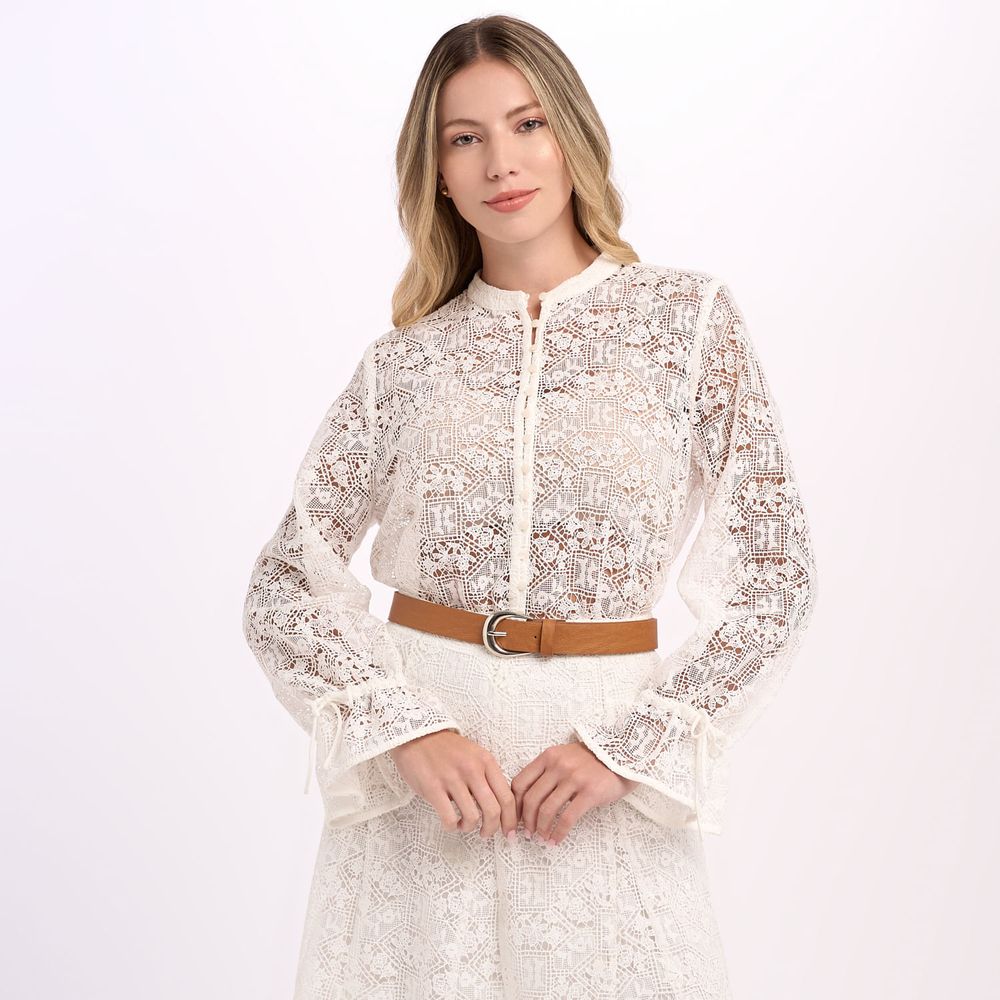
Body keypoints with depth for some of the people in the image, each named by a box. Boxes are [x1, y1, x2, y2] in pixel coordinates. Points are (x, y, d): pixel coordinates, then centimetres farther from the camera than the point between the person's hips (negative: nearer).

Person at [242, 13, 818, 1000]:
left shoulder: (687, 316, -1)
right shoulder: (405, 360, 2)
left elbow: (776, 573, -2)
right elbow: (284, 586, 1)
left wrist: (628, 746, -11)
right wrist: (409, 732, -14)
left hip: (609, 779, -1)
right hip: (416, 767, 1)